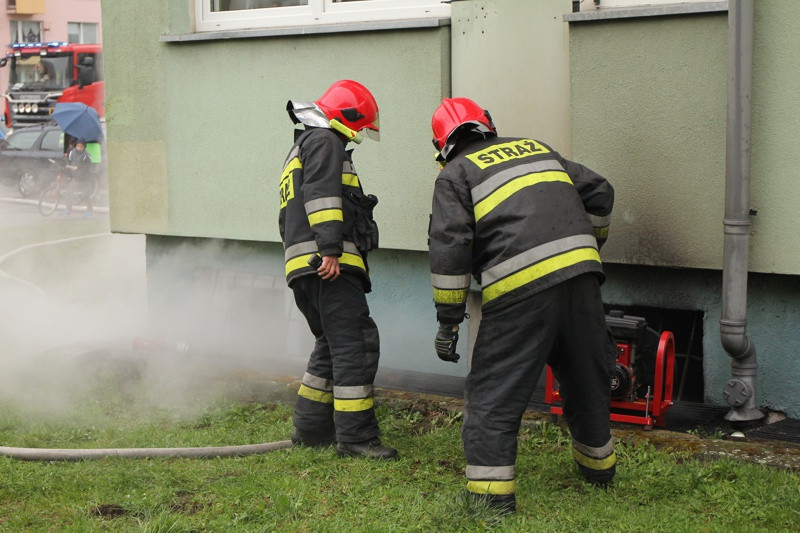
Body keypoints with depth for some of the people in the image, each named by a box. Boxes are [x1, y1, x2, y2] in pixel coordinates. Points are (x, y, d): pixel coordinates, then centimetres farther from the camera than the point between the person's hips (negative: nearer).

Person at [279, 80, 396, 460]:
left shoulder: (302, 149, 31)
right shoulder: (324, 141, -1)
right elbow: (322, 194, -17)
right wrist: (330, 247, -25)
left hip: (304, 269, 10)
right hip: (326, 262, -10)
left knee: (333, 346, 17)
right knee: (355, 344, -10)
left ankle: (310, 428, 21)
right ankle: (355, 436, -11)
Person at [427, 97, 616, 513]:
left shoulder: (456, 173, 9)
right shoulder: (535, 147, 24)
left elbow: (449, 245, -4)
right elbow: (598, 192, 22)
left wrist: (448, 321, -1)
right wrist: (588, 248, 35)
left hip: (519, 289, -5)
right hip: (580, 275, 5)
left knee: (493, 393, 2)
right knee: (585, 377, 23)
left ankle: (491, 492, -2)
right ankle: (598, 464, 39)